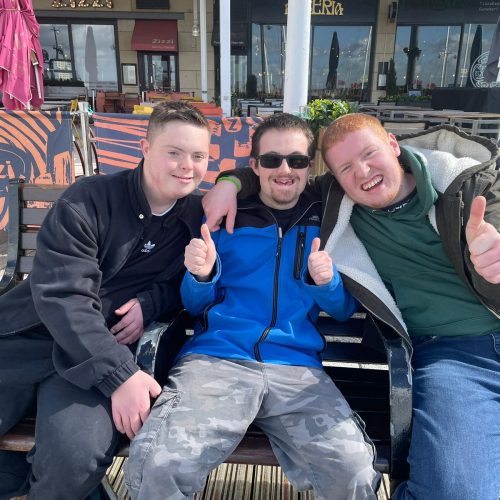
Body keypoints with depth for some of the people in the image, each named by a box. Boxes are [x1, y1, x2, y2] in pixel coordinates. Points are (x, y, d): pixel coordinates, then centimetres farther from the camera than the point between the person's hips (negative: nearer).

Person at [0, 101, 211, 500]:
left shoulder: (199, 216, 3)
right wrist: (119, 375, -24)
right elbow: (61, 294, -16)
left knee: (75, 462, -25)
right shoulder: (88, 201, -8)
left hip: (107, 348, 1)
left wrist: (150, 302, -11)